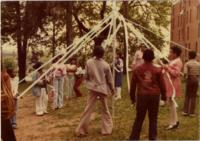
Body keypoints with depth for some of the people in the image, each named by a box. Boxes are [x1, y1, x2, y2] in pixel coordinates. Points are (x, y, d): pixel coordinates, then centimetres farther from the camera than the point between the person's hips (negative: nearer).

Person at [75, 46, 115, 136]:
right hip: (103, 89, -1)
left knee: (88, 109, 4)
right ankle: (107, 129, 22)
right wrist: (112, 88, 17)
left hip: (93, 88, 1)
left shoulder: (89, 62, -7)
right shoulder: (105, 64, -8)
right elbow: (109, 78, 1)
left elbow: (86, 76, -1)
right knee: (105, 109, 13)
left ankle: (81, 130, 8)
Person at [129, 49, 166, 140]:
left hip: (142, 96, 1)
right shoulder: (157, 70, -4)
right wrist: (163, 96, 16)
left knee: (139, 118, 10)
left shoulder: (137, 69, -2)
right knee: (153, 119, 10)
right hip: (154, 96, 0)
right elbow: (161, 84, 2)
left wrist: (132, 97, 14)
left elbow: (133, 85, 3)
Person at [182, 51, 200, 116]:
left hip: (190, 79, -2)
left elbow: (185, 73, -17)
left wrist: (187, 75, 3)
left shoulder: (187, 63, -7)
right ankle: (192, 112, 9)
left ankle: (185, 111, 8)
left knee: (187, 96, 9)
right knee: (193, 96, 8)